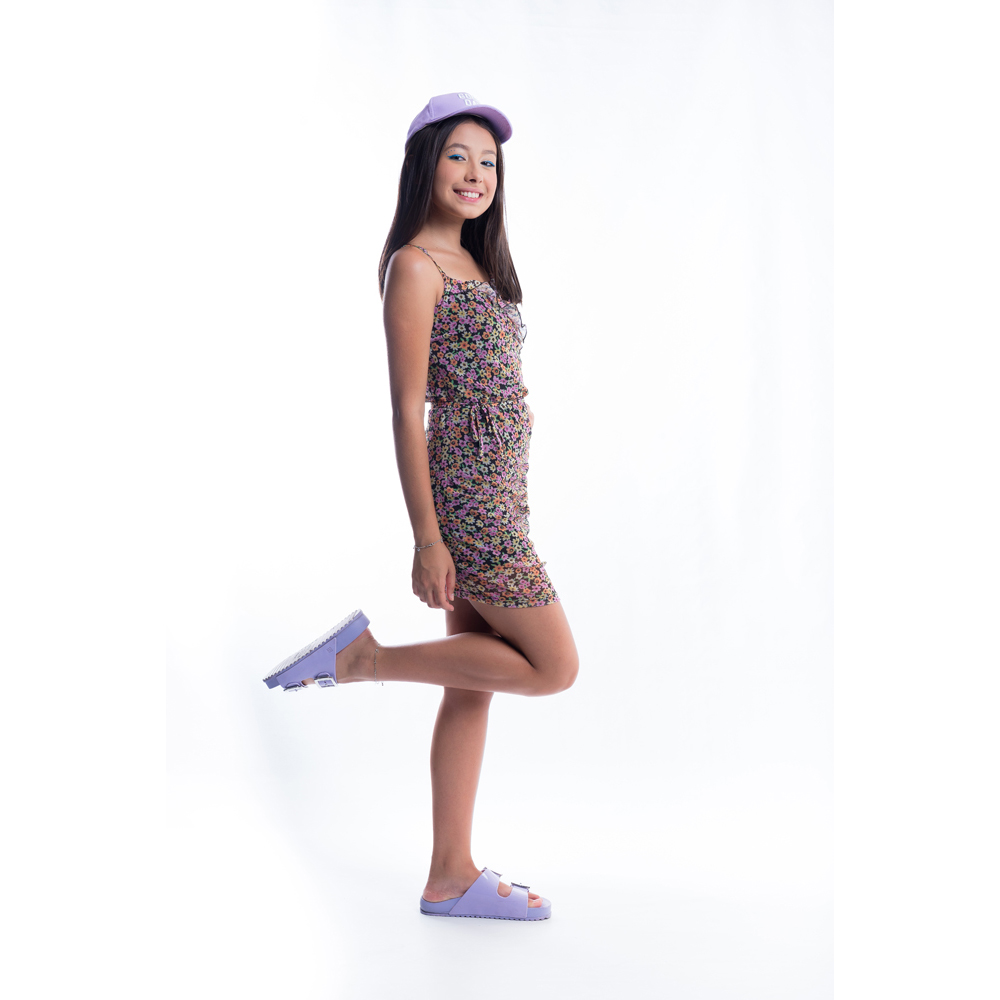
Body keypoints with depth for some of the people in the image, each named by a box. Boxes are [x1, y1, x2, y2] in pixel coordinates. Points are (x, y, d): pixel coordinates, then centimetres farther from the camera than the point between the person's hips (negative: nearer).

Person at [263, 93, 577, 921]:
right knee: (554, 667, -1)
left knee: (474, 686, 11)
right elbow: (407, 409, -14)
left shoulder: (472, 263, 17)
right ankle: (362, 657, 4)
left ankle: (451, 876, 21)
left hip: (495, 497, 9)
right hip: (467, 504, -9)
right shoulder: (415, 267, -10)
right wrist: (426, 538, -16)